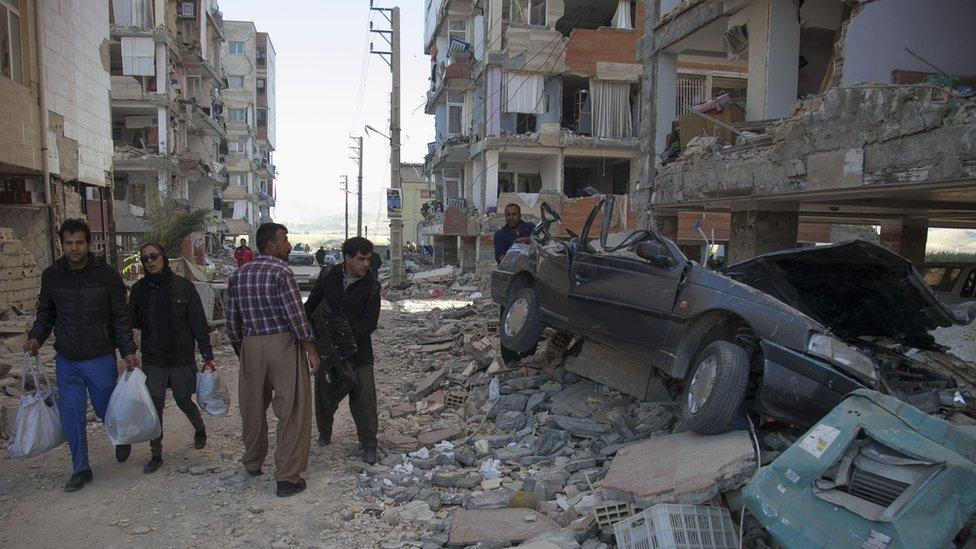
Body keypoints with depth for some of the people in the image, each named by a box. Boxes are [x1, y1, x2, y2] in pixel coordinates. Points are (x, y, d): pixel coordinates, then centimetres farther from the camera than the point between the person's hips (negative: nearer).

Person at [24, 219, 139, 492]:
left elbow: (120, 316, -4)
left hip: (101, 359, -3)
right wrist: (36, 337, -4)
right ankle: (80, 469, 19)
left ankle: (122, 440, 42)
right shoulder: (51, 276, 1)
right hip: (66, 361, 3)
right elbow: (46, 313, 14)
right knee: (71, 416, 4)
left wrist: (128, 351, -8)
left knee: (107, 410, 10)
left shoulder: (107, 274, -8)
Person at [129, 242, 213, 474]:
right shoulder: (140, 288, 1)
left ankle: (200, 429, 41)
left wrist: (207, 353, -9)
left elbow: (198, 321, -7)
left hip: (181, 357, -2)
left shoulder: (183, 286, -7)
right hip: (153, 359, 2)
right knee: (154, 405, 4)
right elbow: (133, 321, 4)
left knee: (184, 401, 10)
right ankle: (156, 454, 17)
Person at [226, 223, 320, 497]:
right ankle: (287, 477, 6)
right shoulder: (281, 273, -12)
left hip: (250, 346, 7)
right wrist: (311, 350, -8)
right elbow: (296, 316, -15)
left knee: (253, 406, 20)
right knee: (292, 409, 2)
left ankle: (253, 463, 40)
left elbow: (232, 321, 12)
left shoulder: (238, 275, 9)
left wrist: (241, 349, 23)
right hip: (283, 344, -6)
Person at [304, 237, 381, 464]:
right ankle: (324, 433, 40)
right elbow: (311, 305, 11)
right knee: (325, 392, 16)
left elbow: (370, 322, -13)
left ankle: (369, 445, 10)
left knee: (364, 396, -4)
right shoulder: (327, 277, -3)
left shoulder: (371, 285, -9)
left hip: (358, 349, -2)